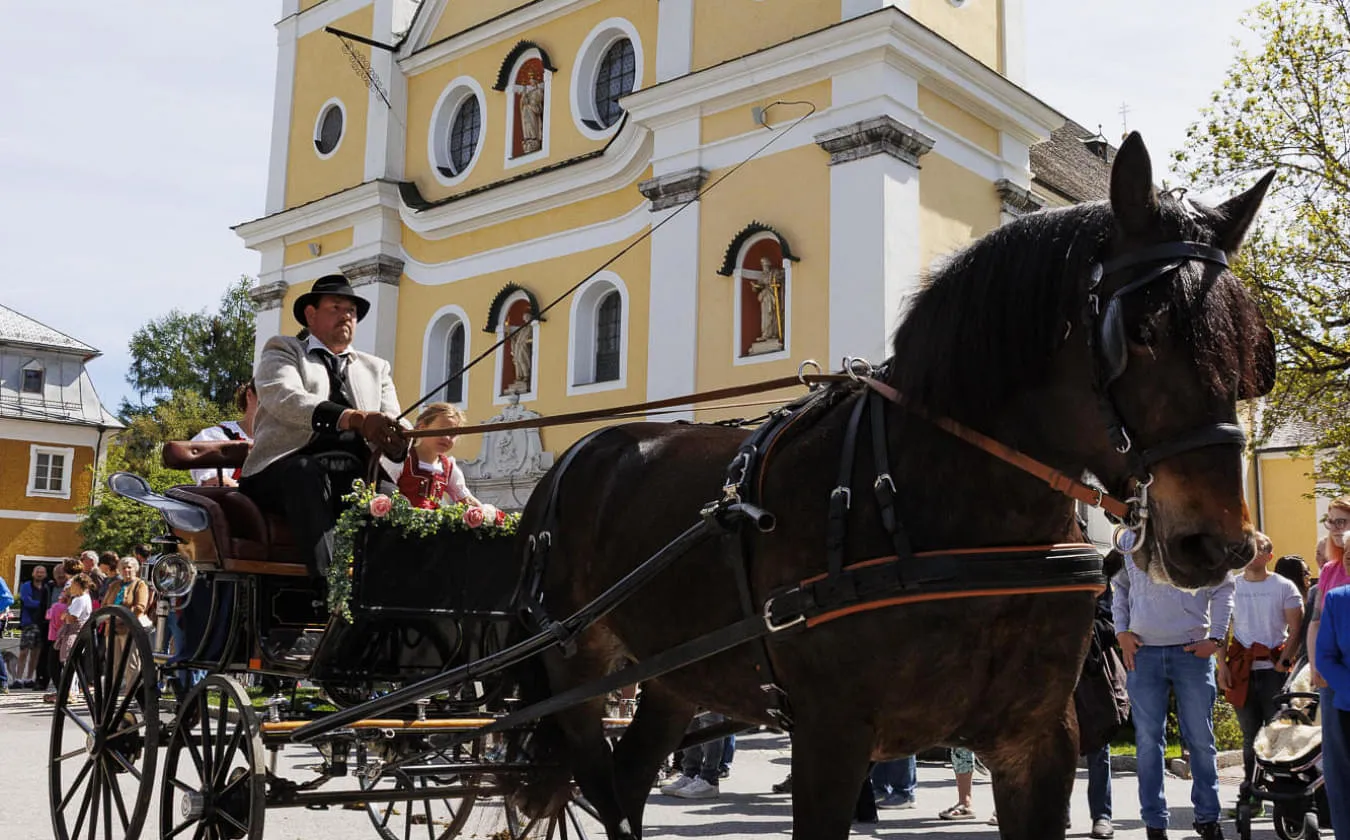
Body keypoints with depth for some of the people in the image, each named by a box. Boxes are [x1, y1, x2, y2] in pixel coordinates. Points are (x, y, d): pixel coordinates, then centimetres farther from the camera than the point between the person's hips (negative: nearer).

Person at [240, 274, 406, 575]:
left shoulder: (376, 367, 28)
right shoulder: (283, 350, 16)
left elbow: (393, 424, 13)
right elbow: (284, 398, -8)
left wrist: (394, 440, -16)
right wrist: (354, 419, -26)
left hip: (355, 475, 3)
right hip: (289, 470, -3)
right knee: (307, 472, -38)